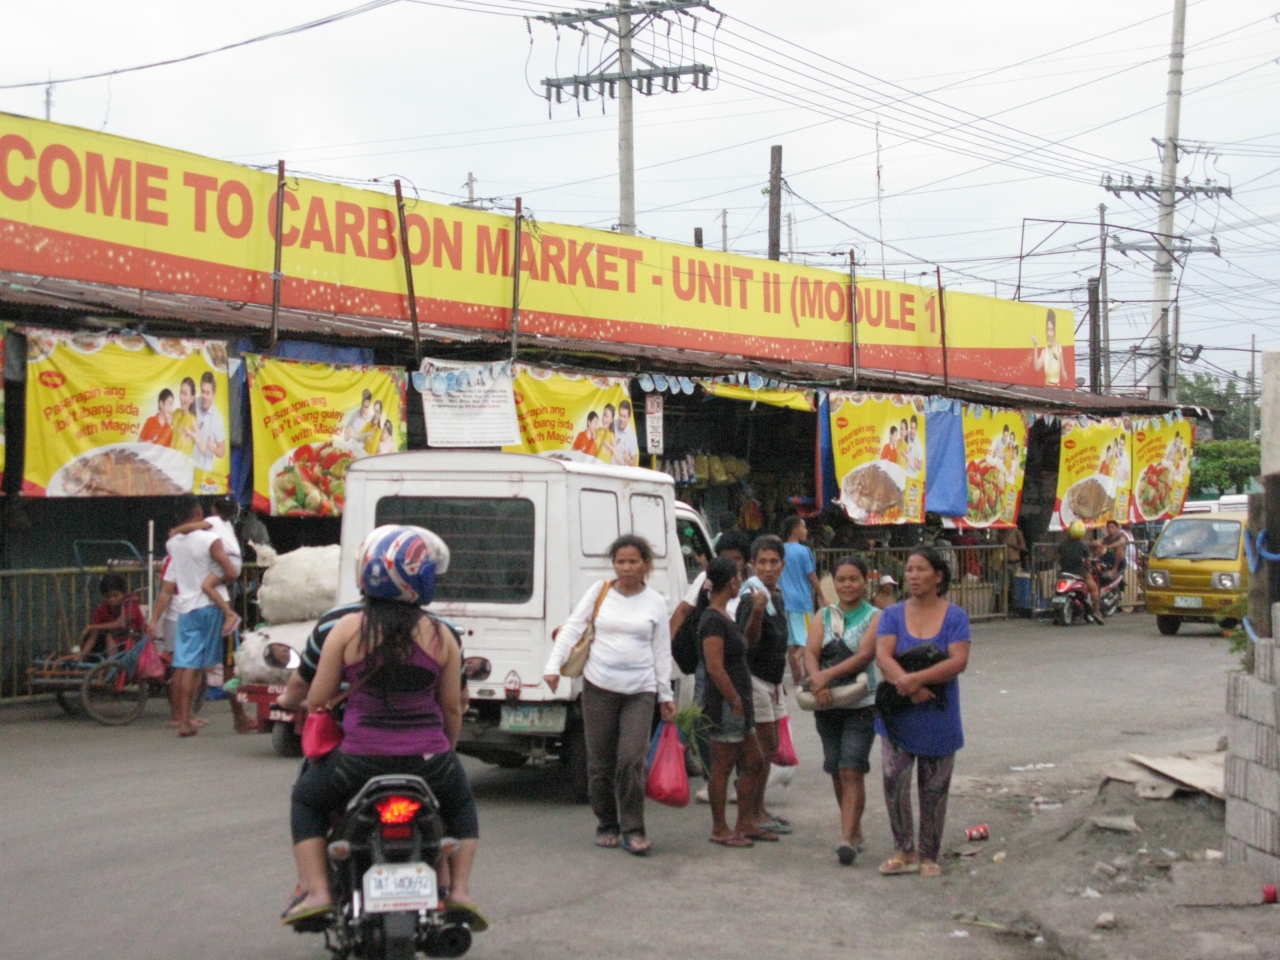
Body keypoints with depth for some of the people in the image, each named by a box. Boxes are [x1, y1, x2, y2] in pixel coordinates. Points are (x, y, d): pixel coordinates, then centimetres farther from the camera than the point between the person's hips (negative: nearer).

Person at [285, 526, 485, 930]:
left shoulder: (347, 629, -5)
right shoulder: (440, 635, -1)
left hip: (361, 759, -1)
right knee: (460, 803, 35)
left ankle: (316, 890, 12)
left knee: (306, 800, 28)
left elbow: (316, 699, -2)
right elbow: (452, 706, 5)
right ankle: (460, 889, 19)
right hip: (428, 759, 1)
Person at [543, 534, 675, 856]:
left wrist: (666, 695, 11)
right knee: (600, 761, 5)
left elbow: (662, 651, 11)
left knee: (632, 759, -12)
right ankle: (607, 824, 20)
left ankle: (632, 829, -3)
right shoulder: (599, 592, 4)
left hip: (640, 690, -1)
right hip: (599, 687, 1)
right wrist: (554, 666, -8)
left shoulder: (655, 602, 6)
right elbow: (571, 629, 3)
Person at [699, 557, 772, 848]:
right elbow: (715, 669, -21)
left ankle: (744, 824, 22)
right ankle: (720, 829, 8)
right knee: (722, 767, -1)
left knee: (754, 764, 14)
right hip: (724, 706, -10)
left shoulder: (725, 616, 15)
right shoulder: (713, 621, -17)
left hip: (737, 705, 10)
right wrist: (736, 702, -18)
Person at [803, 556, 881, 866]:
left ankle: (847, 839, -17)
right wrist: (818, 681, -24)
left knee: (852, 771, -13)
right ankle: (855, 830, 27)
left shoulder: (875, 617, -2)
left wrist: (828, 675, -28)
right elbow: (810, 653, -4)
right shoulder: (824, 616, 10)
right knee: (836, 772, 12)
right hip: (827, 705, 5)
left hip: (862, 705, -5)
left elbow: (864, 655, -17)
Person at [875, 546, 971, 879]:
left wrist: (916, 679, -26)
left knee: (934, 789, 8)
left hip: (938, 718, -1)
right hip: (898, 716, 1)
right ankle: (905, 852, 3)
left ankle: (929, 856, 22)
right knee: (894, 780, -11)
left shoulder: (955, 616, -2)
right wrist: (907, 684, -29)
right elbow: (882, 656, -11)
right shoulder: (893, 615, 2)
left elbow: (959, 661, -15)